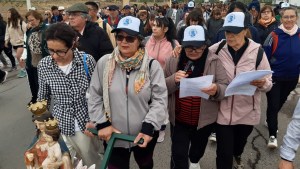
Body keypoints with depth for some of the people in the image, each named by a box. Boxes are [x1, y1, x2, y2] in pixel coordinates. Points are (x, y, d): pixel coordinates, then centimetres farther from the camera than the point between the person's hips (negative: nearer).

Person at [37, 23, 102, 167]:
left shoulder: (87, 60, -15)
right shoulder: (43, 65, -8)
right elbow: (43, 97, 5)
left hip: (85, 123, -1)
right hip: (59, 125, 2)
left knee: (92, 162, 18)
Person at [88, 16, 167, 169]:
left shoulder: (152, 65, -11)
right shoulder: (104, 63, -6)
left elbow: (160, 100, -11)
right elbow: (94, 97, 0)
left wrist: (148, 127, -18)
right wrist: (102, 123, -7)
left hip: (145, 135, 0)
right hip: (114, 135, 1)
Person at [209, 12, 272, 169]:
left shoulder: (257, 51, -9)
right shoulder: (215, 49, -9)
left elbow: (268, 82, -5)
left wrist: (262, 83, -26)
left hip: (247, 112, 1)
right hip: (223, 111, -1)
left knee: (240, 142, 26)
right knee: (224, 154, 3)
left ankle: (237, 156, 61)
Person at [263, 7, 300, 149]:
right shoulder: (274, 35, -14)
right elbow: (264, 56, -11)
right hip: (274, 77, -4)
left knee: (280, 103, 20)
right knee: (273, 105, -4)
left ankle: (270, 120, 45)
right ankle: (272, 135, 7)